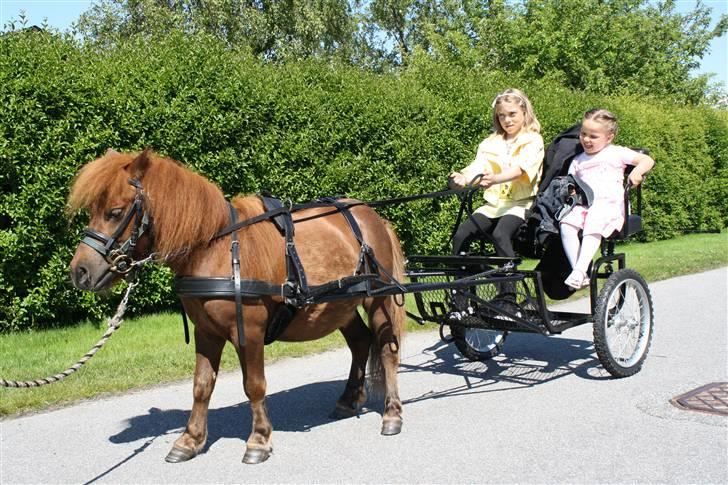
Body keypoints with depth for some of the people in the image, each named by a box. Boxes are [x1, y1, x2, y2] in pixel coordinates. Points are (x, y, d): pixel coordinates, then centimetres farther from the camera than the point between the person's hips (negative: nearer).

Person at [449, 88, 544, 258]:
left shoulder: (533, 141, 0)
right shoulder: (491, 142, 15)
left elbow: (519, 169, -18)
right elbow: (478, 166, -1)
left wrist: (494, 179, -39)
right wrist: (463, 177, -26)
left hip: (520, 203, -5)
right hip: (494, 203, 5)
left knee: (500, 235, -33)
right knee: (460, 235, -16)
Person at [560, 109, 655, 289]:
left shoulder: (616, 153, 13)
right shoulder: (578, 161, 25)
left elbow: (647, 160, 8)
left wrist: (637, 171, -14)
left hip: (608, 204, -4)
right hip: (582, 205, 4)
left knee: (593, 228, -37)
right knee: (566, 225, -29)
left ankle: (579, 271, -44)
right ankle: (578, 273, -32)